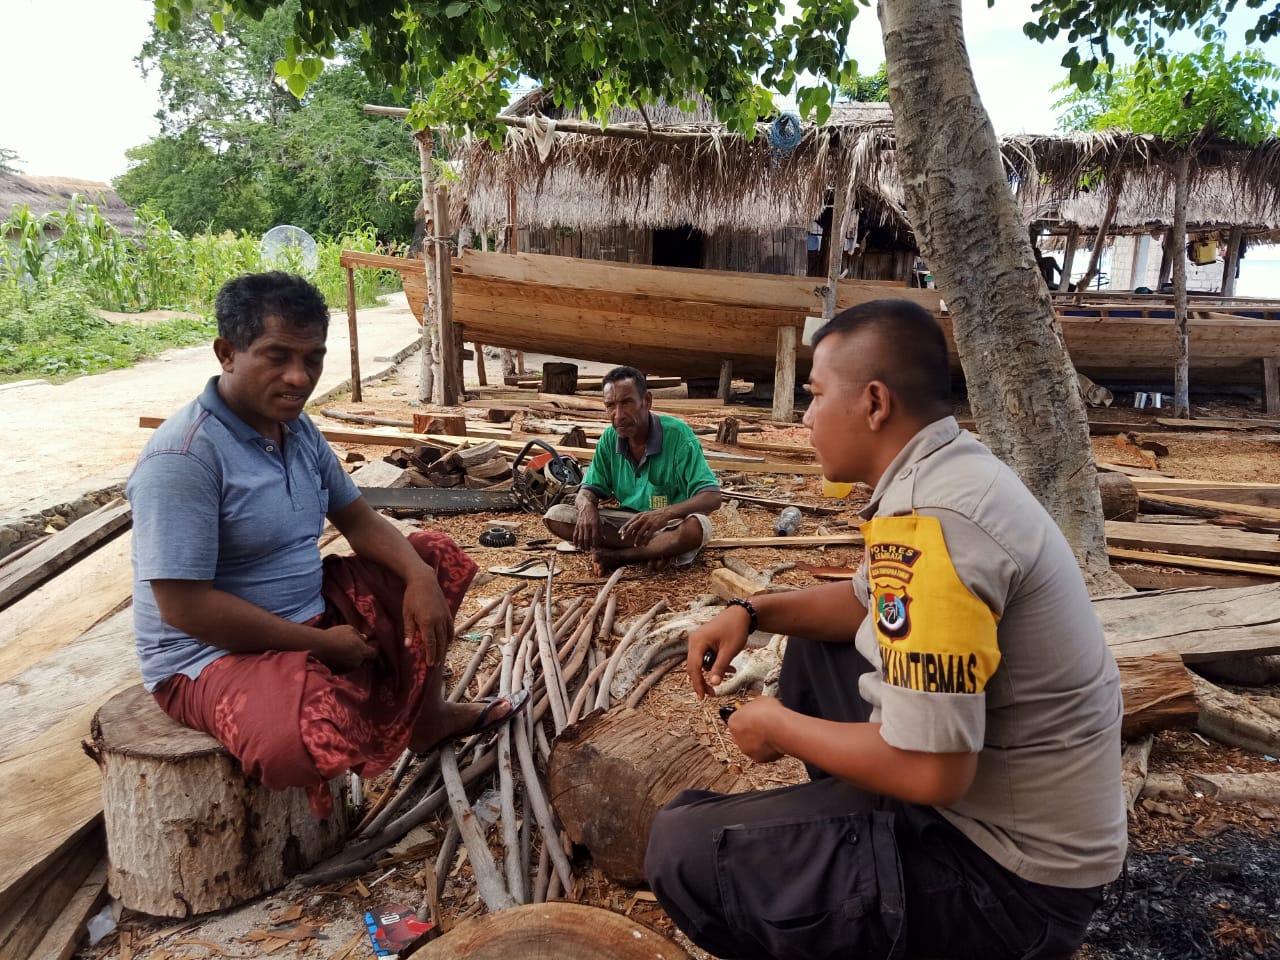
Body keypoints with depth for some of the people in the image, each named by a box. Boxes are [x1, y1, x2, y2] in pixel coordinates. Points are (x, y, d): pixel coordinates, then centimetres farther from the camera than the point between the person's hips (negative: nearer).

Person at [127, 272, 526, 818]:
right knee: (318, 733, -39)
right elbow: (183, 606, -26)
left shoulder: (297, 429, 3)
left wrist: (418, 577, -10)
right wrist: (322, 644, -21)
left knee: (436, 558, 11)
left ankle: (425, 717, 21)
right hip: (212, 652, -9)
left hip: (310, 613, 9)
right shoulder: (183, 456, -24)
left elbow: (357, 518, 9)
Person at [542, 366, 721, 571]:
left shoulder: (677, 434, -18)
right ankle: (655, 551, -19)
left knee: (696, 527, -40)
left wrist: (665, 513, -43)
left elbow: (712, 497, -23)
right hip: (627, 522, 5)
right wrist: (587, 507, -25)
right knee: (555, 516, -15)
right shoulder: (609, 439, -3)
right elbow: (589, 489, 2)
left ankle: (617, 556, -19)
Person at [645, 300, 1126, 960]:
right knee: (812, 651, 23)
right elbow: (867, 603, 18)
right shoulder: (951, 472, 3)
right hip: (986, 788, 9)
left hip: (1008, 875, -9)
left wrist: (779, 727, -13)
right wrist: (751, 613, 5)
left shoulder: (928, 520, -29)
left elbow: (931, 771, -29)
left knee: (683, 850, -14)